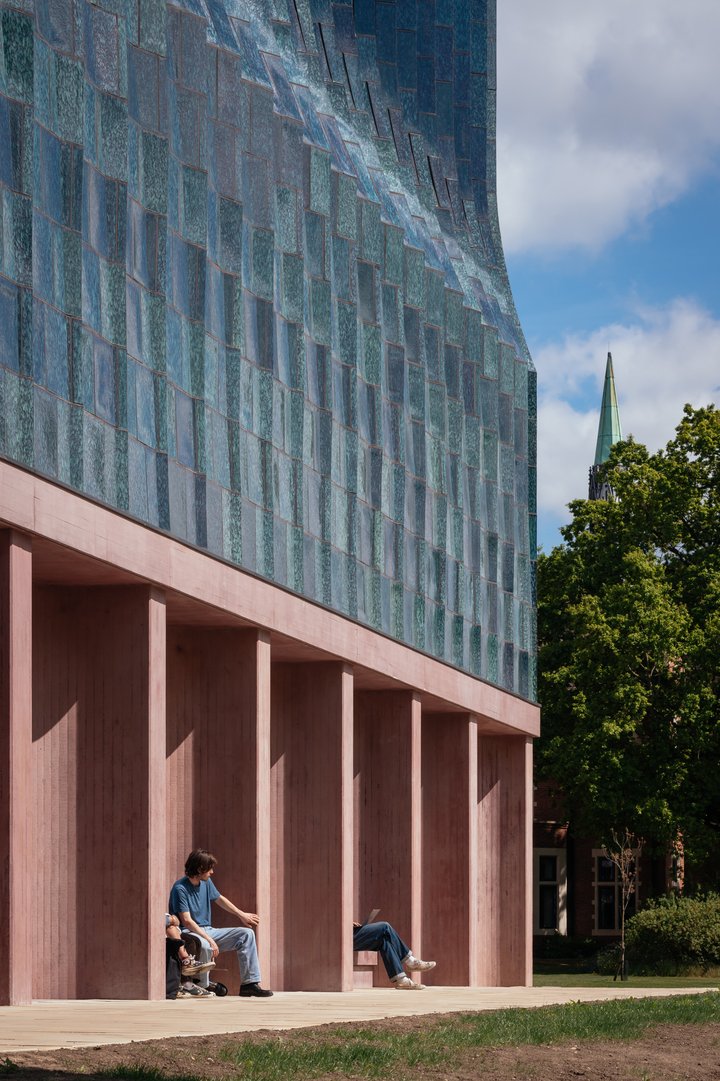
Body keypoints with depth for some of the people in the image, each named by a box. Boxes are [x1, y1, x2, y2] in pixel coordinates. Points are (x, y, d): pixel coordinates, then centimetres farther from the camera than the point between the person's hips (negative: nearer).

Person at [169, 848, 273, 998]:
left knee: (246, 934, -4)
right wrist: (209, 940, -28)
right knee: (204, 946, -42)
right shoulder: (180, 888, -17)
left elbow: (220, 899, 27)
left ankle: (249, 983, -9)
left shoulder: (206, 882, 8)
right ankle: (202, 986, -18)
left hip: (208, 931, 8)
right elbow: (187, 921, -23)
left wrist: (242, 915, 32)